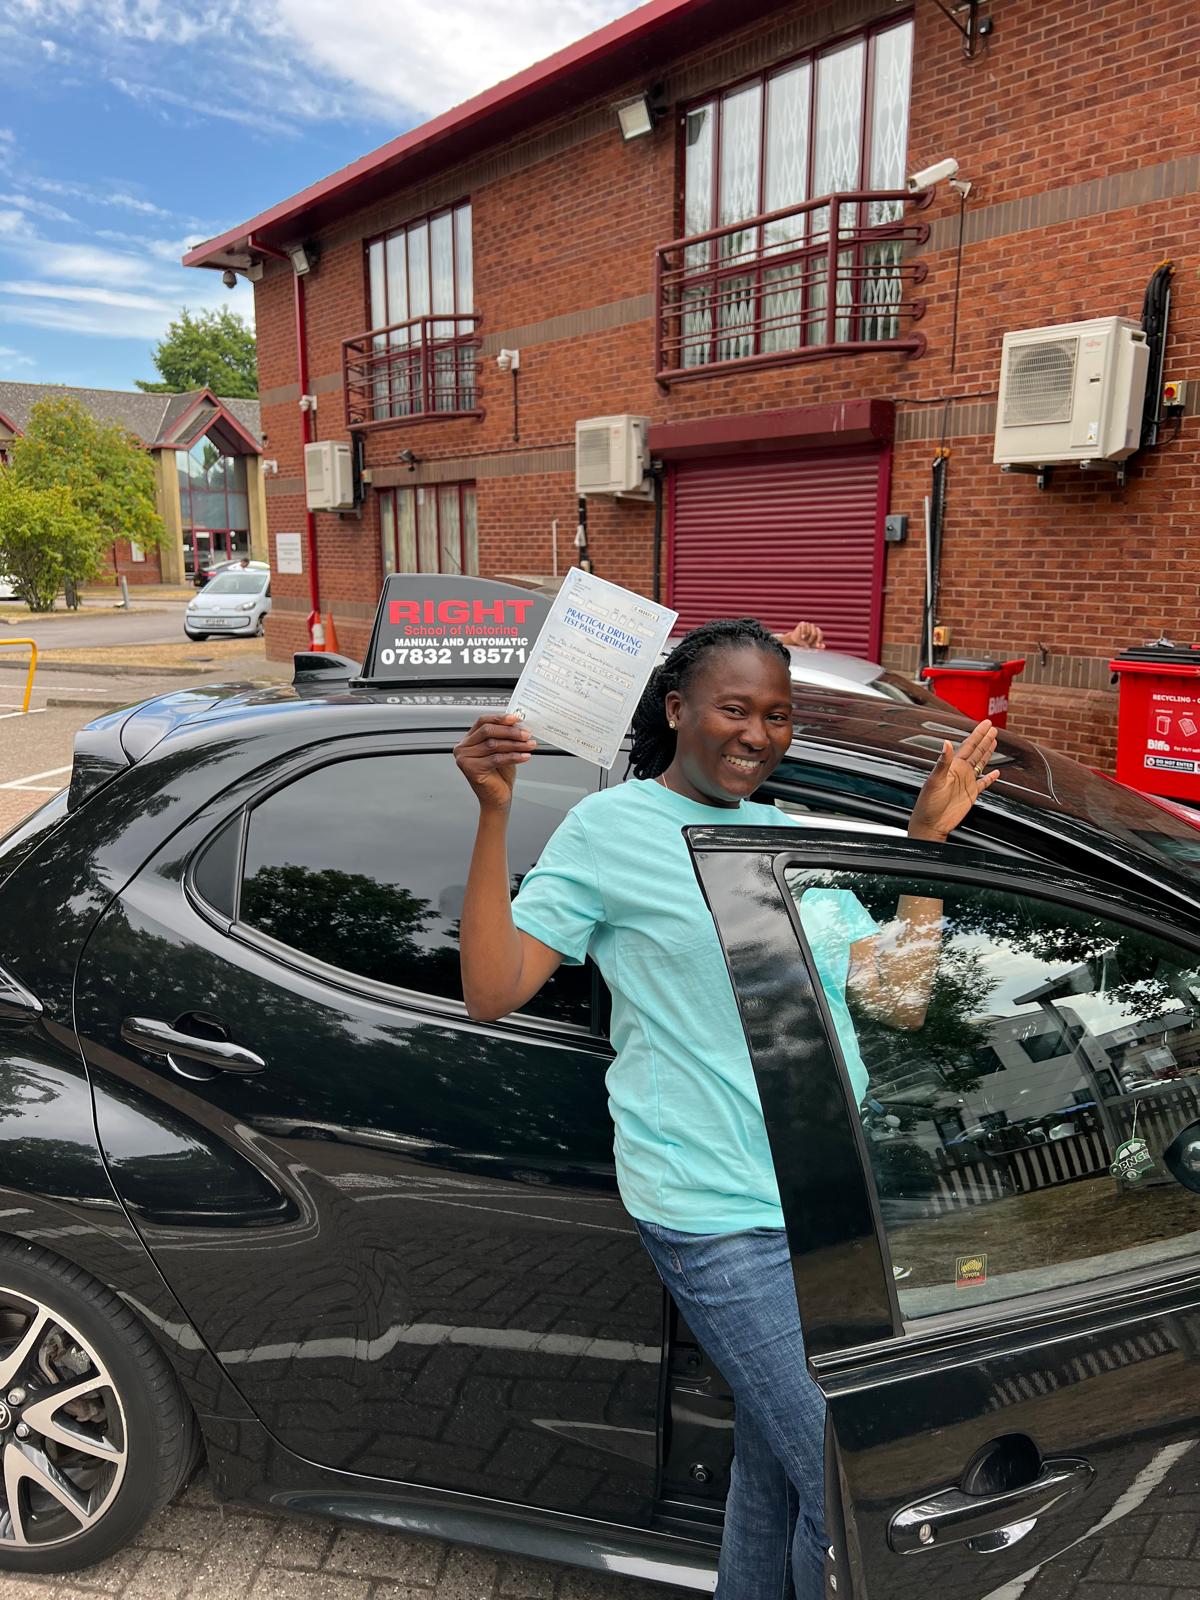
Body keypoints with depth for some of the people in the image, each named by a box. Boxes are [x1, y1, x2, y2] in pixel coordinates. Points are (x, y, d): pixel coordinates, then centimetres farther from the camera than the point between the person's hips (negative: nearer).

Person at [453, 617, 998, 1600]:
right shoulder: (611, 828, -5)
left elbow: (902, 1000, 8)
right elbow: (492, 991, -11)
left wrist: (929, 838, 6)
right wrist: (494, 815, -18)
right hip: (725, 1220, -6)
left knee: (774, 1463, 22)